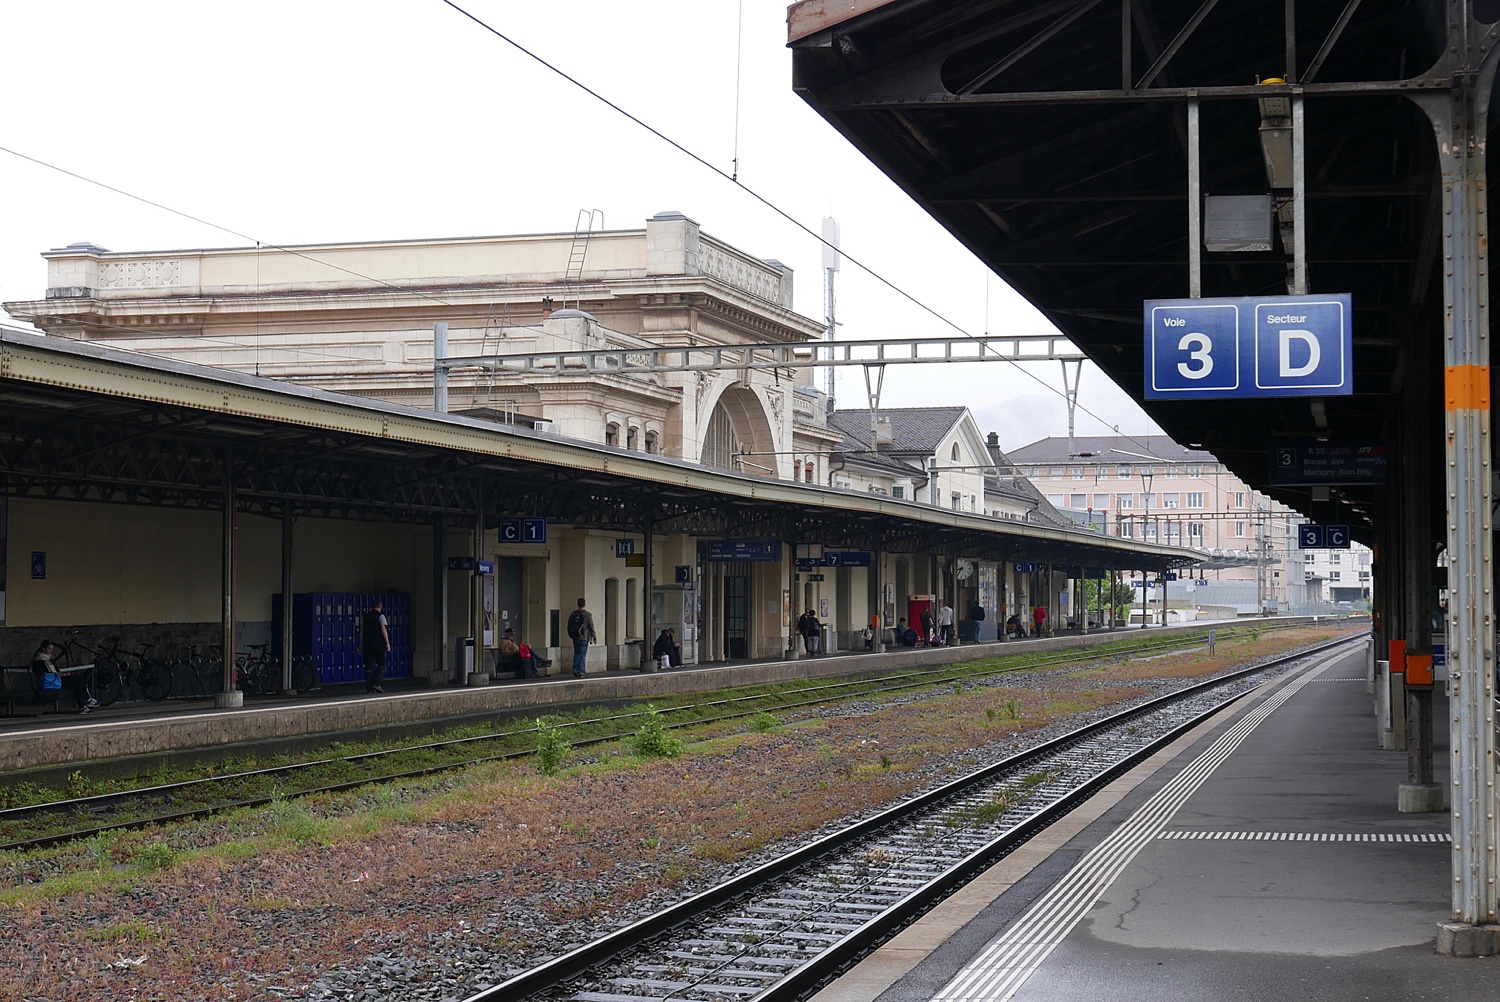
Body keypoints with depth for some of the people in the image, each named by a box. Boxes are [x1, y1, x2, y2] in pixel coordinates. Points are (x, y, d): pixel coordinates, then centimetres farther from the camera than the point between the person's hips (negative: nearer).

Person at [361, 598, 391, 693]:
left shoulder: (365, 617, 11)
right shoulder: (381, 616, -4)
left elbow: (361, 631, 11)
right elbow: (383, 629, -11)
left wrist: (361, 644, 15)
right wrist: (388, 643, -10)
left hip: (367, 645, 5)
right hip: (378, 645, -5)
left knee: (369, 666, 6)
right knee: (381, 665, 5)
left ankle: (368, 687, 3)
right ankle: (376, 684, -11)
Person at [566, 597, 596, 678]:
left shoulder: (573, 614, 4)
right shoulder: (588, 615, -8)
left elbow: (569, 626, 9)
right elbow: (591, 627, -7)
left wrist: (571, 635, 20)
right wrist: (594, 636, 3)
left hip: (575, 637, 4)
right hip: (584, 638, -4)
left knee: (577, 653, 13)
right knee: (583, 654, 0)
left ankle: (575, 670, 8)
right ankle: (581, 671, -4)